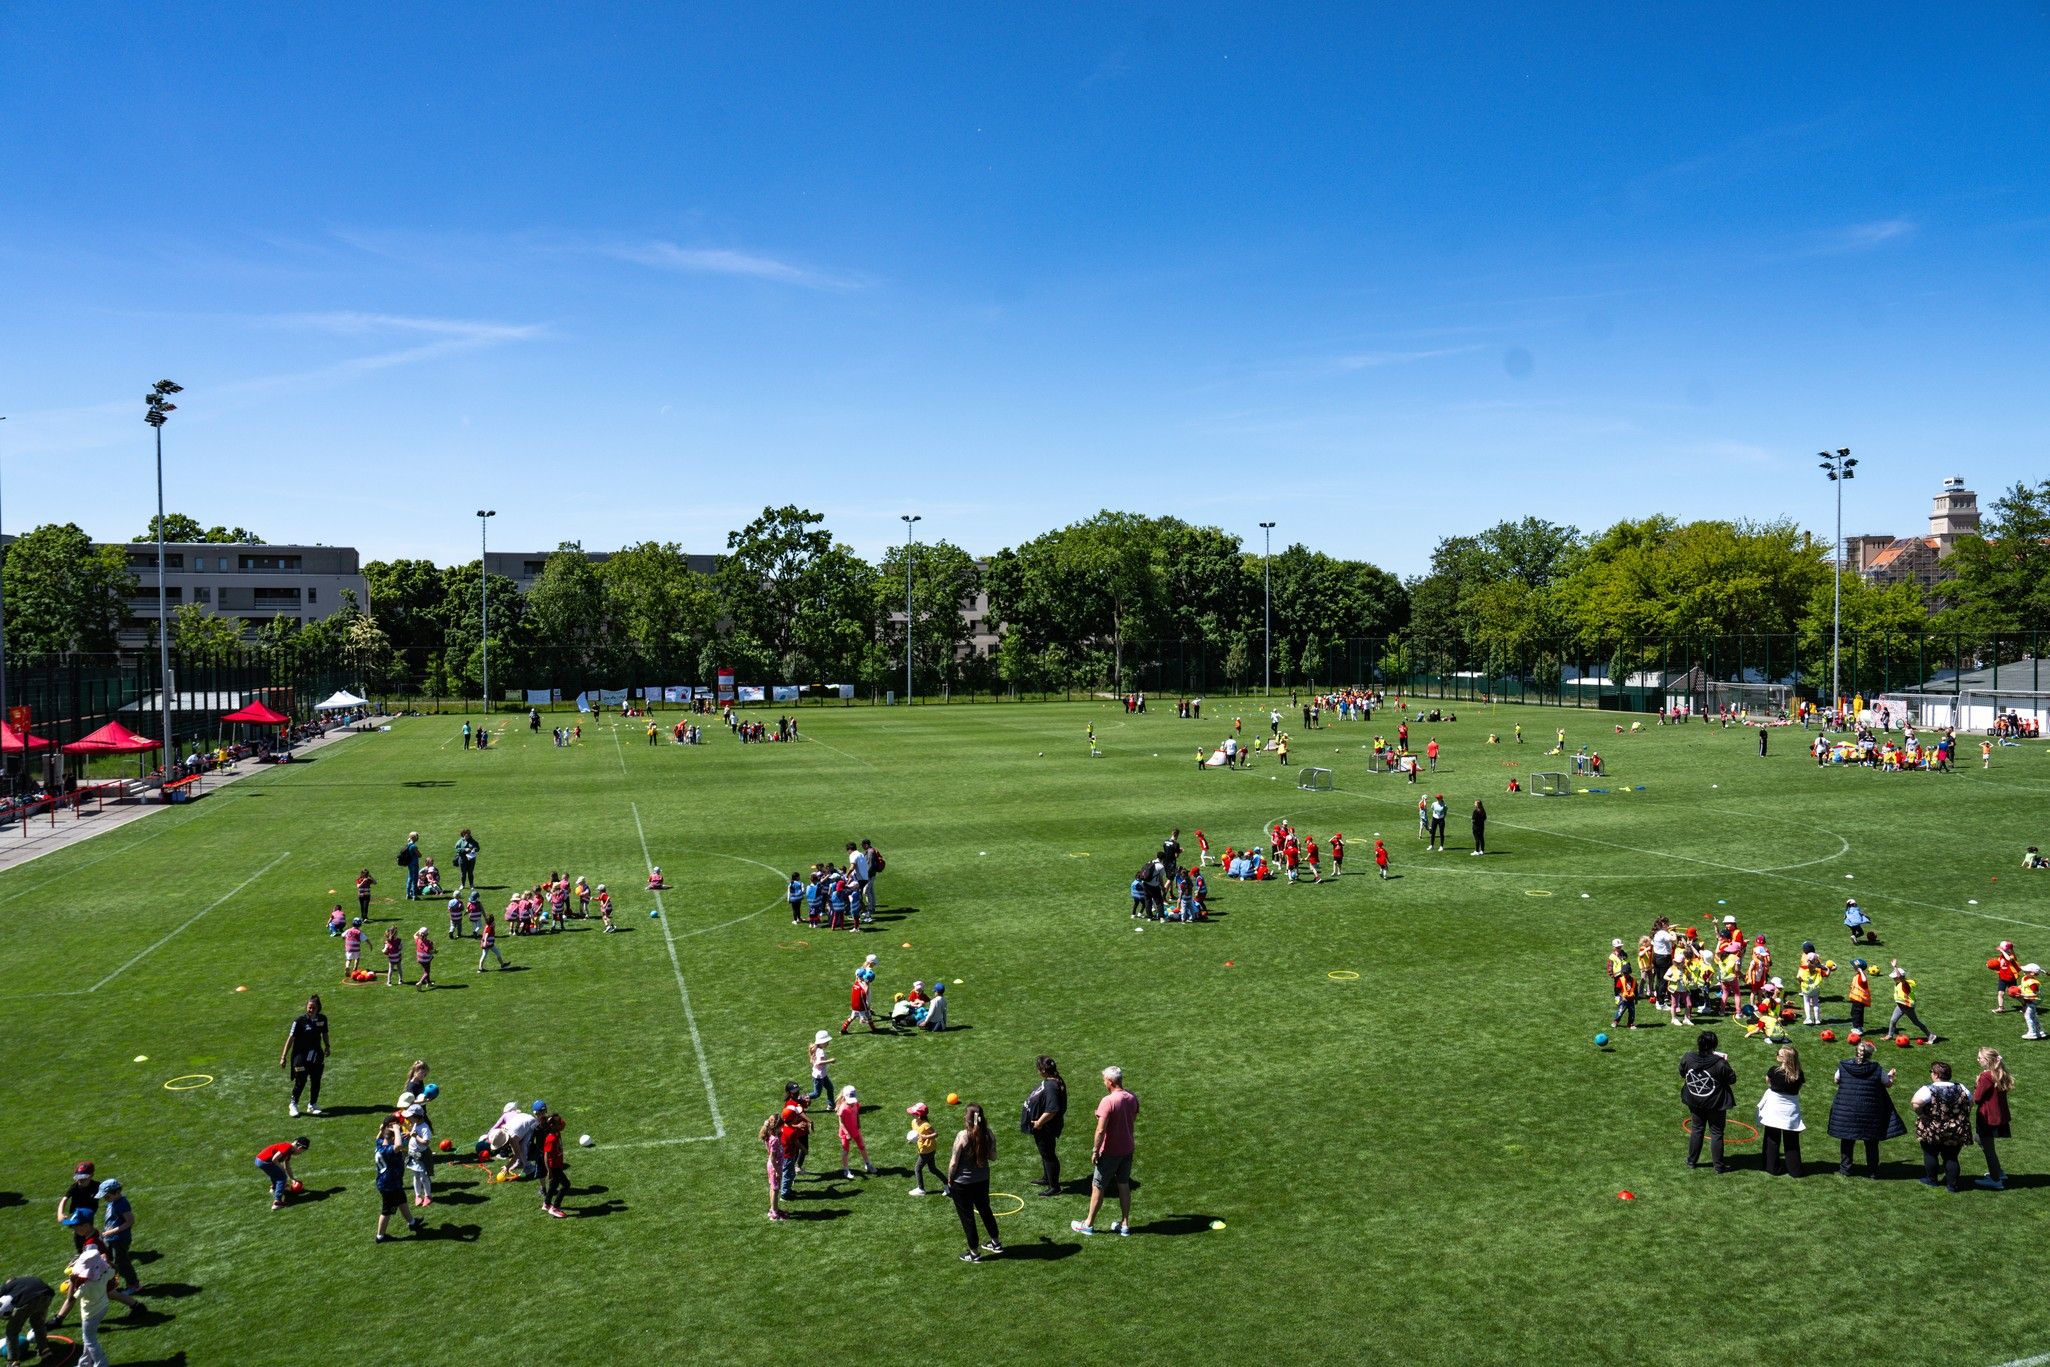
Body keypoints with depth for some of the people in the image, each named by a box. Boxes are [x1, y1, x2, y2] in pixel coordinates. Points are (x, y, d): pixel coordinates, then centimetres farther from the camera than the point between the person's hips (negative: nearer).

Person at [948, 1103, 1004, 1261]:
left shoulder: (962, 1136, -24)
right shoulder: (989, 1134, -11)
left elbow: (953, 1162, -18)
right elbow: (993, 1157, 0)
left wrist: (949, 1179, -2)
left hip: (962, 1183, -5)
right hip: (982, 1180, 5)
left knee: (967, 1216, 12)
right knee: (985, 1210, 26)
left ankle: (974, 1253, 23)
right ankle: (996, 1242, 42)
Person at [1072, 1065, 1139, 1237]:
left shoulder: (1108, 1101, -25)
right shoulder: (1132, 1097, -3)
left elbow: (1101, 1130, -24)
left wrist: (1095, 1151, -14)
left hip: (1110, 1152, -6)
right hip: (1127, 1149, 6)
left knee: (1097, 1186, 8)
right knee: (1124, 1185, 17)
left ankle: (1088, 1224, 20)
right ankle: (1125, 1224, 24)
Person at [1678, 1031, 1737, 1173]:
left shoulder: (1687, 1058, -14)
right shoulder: (1719, 1063, -26)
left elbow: (1682, 1074, 2)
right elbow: (1732, 1079, -12)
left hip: (1695, 1102, 4)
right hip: (1715, 1103, -4)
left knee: (1697, 1129, 19)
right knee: (1716, 1133, 11)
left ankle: (1692, 1161, 27)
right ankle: (1718, 1166, 19)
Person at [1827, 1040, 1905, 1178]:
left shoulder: (1844, 1066, -10)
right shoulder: (1877, 1069, -13)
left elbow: (1836, 1081, 5)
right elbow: (1888, 1084, 2)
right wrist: (1890, 1075, 24)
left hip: (1846, 1112, 1)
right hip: (1870, 1114, -1)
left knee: (1847, 1141, 16)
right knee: (1872, 1143, 16)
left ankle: (1845, 1170, 23)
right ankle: (1872, 1172, 25)